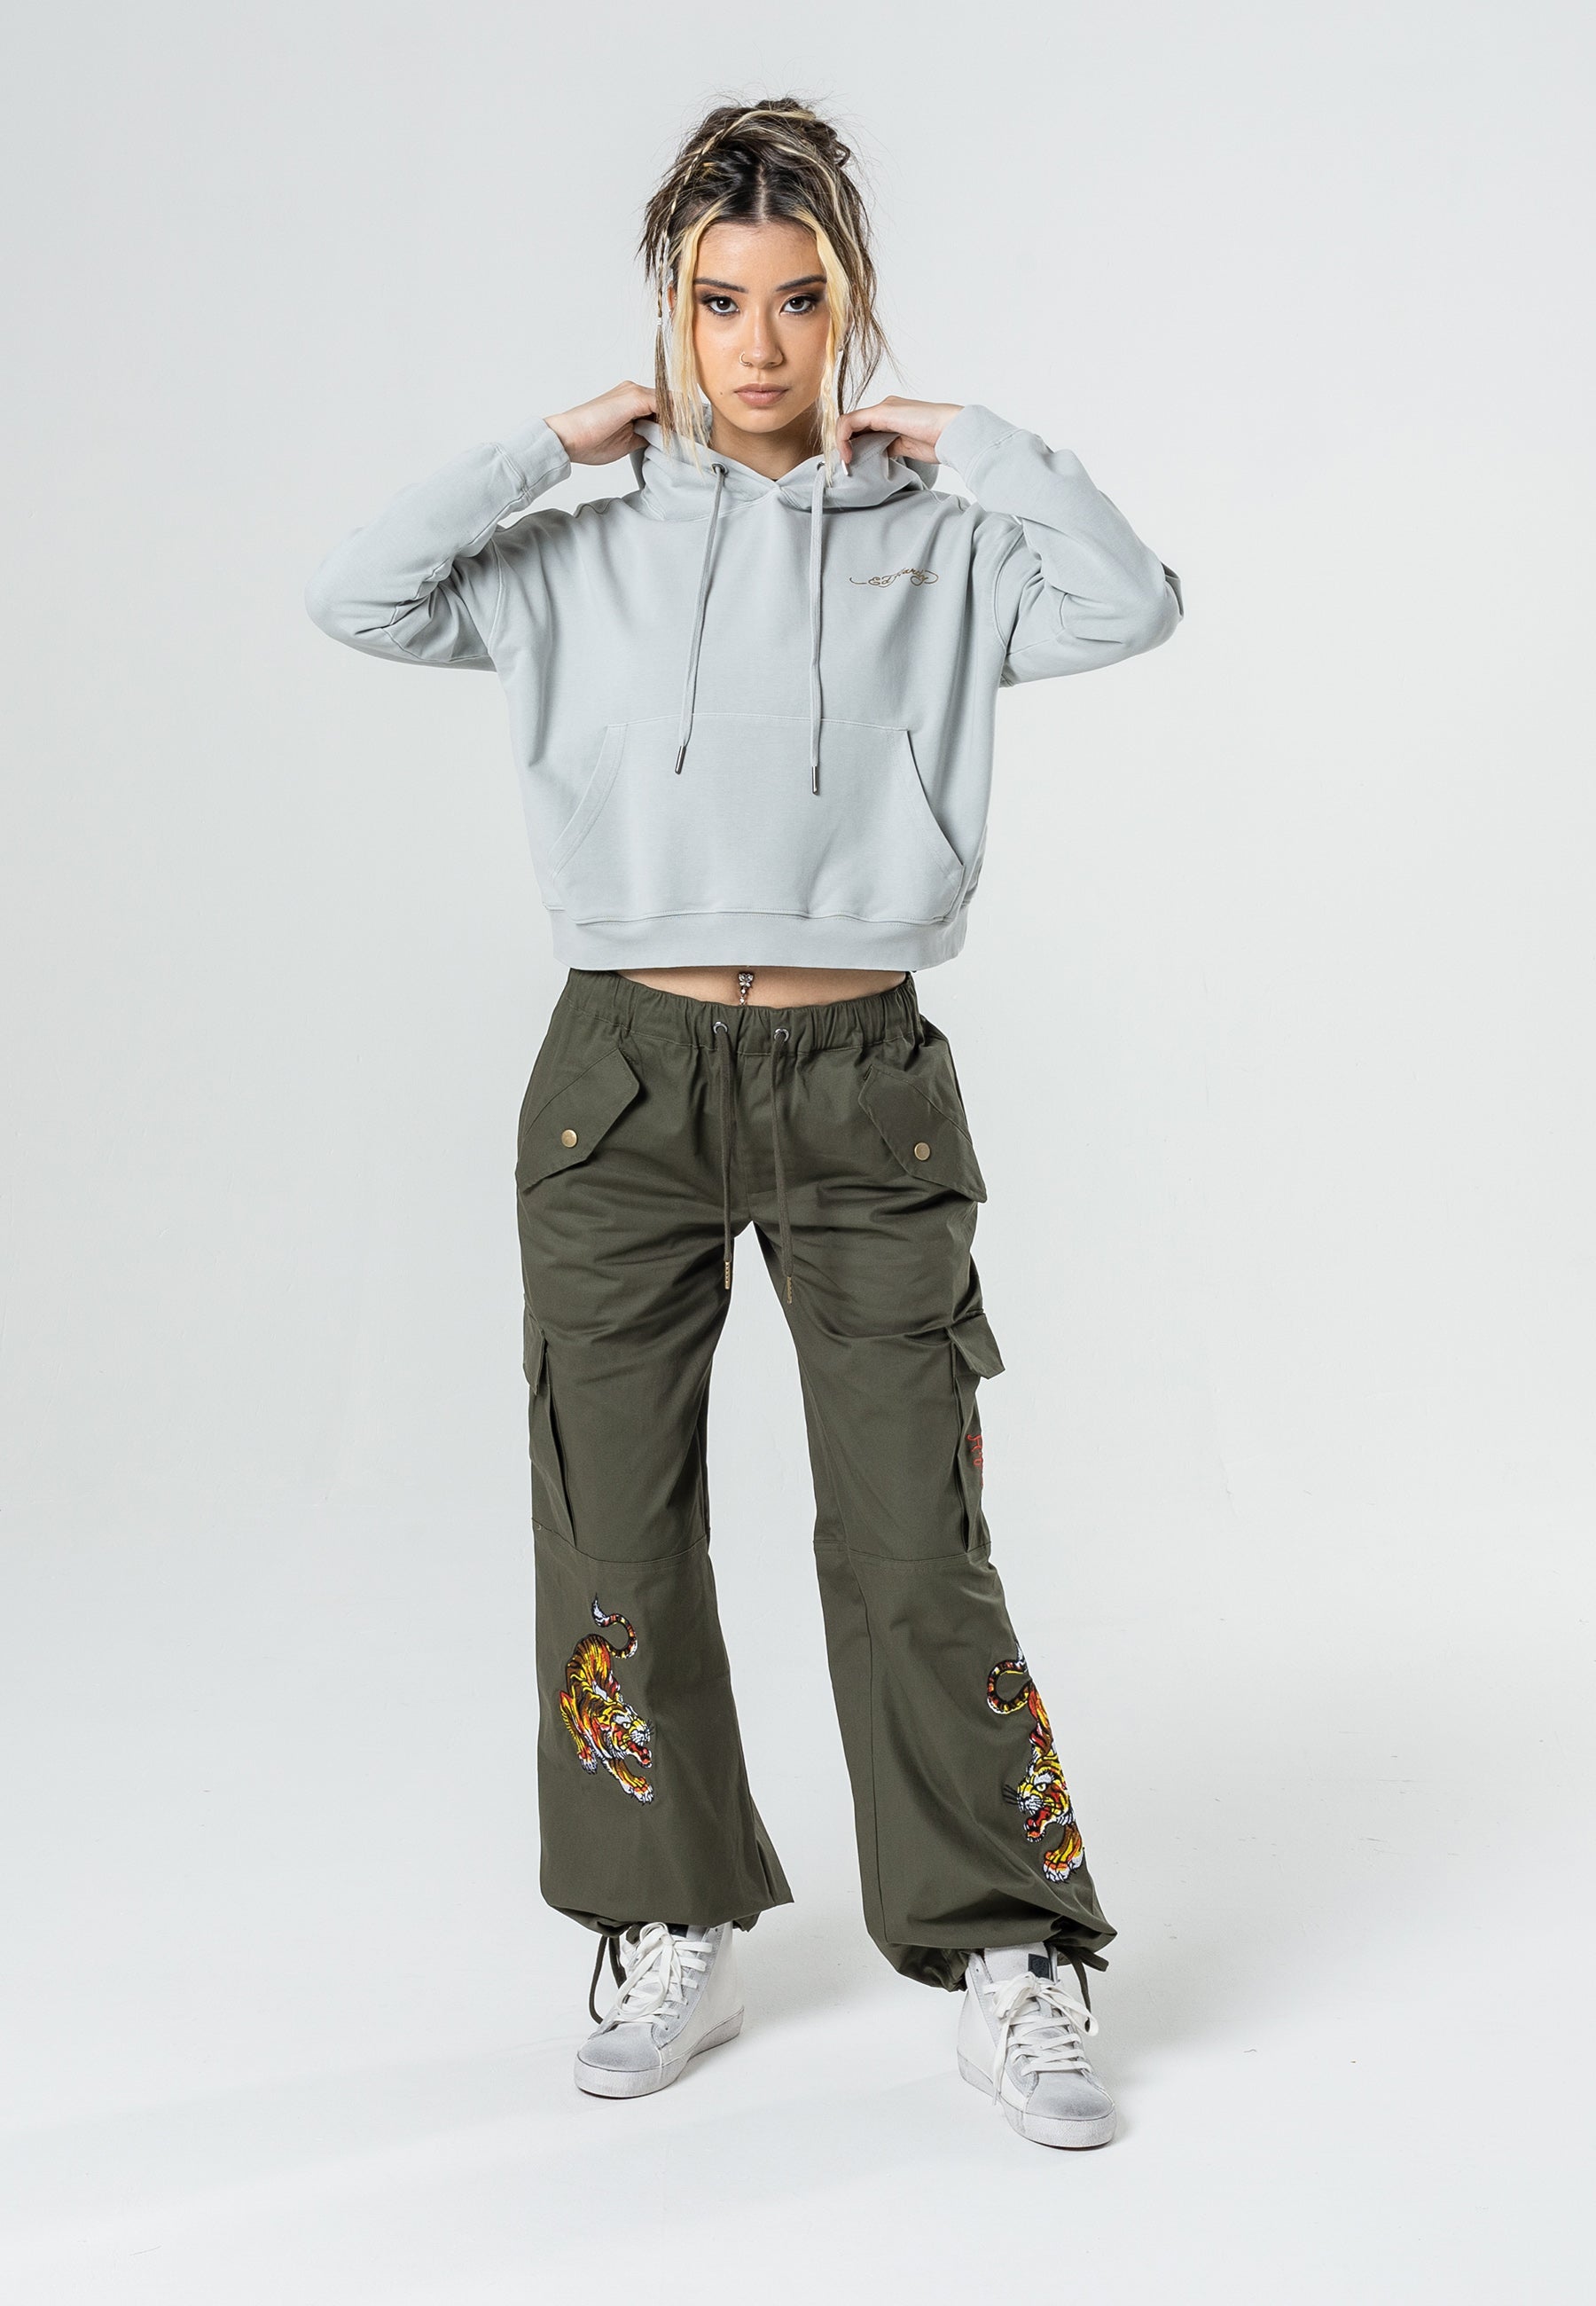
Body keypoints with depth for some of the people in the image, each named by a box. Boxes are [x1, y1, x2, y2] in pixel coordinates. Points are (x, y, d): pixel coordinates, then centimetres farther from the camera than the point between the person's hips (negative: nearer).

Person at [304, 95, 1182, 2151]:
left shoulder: (938, 549, 5)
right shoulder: (589, 552, 7)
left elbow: (1131, 604, -11)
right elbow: (357, 596, -3)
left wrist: (971, 437, -3)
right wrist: (549, 446, -1)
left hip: (860, 1086, -1)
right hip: (627, 1077, 2)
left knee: (912, 1547, -1)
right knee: (617, 1537, 8)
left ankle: (1011, 1968, 11)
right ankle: (674, 1939, 25)